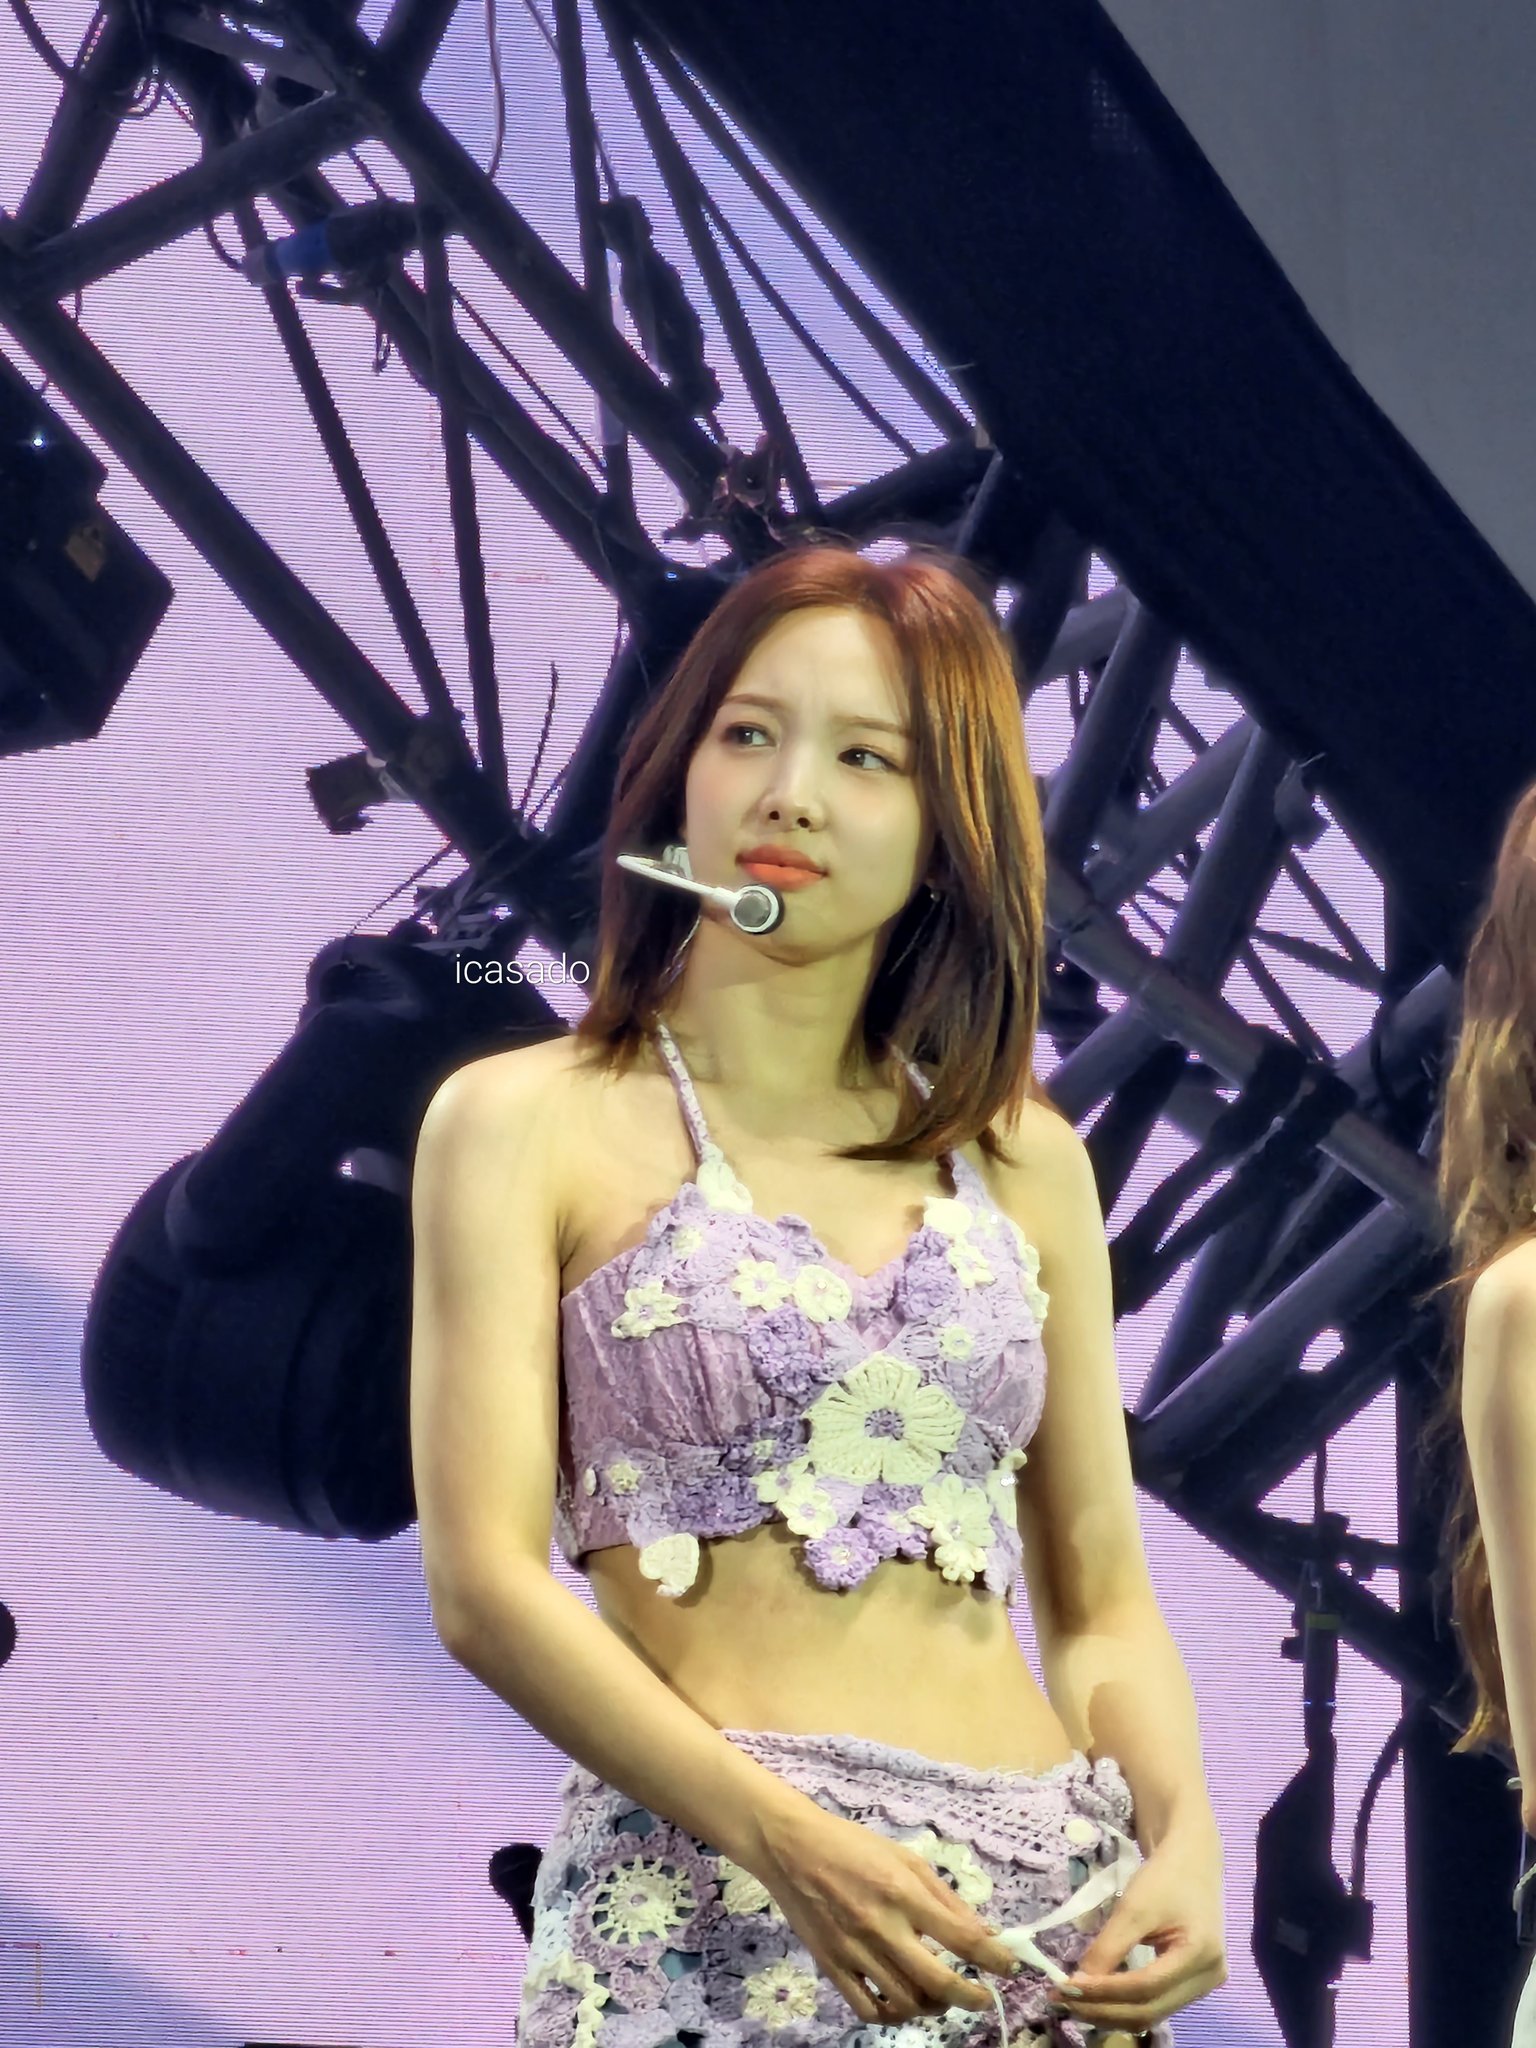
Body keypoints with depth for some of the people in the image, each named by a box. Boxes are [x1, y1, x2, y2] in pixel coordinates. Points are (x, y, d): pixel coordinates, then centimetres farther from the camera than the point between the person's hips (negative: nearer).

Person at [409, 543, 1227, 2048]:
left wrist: (1183, 1838, -5)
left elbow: (1101, 1602, 14)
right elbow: (485, 1584, -8)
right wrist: (786, 1841, -20)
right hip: (711, 1895, -4)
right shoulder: (528, 1123, 1)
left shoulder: (1025, 1162, 12)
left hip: (1049, 1906, 4)